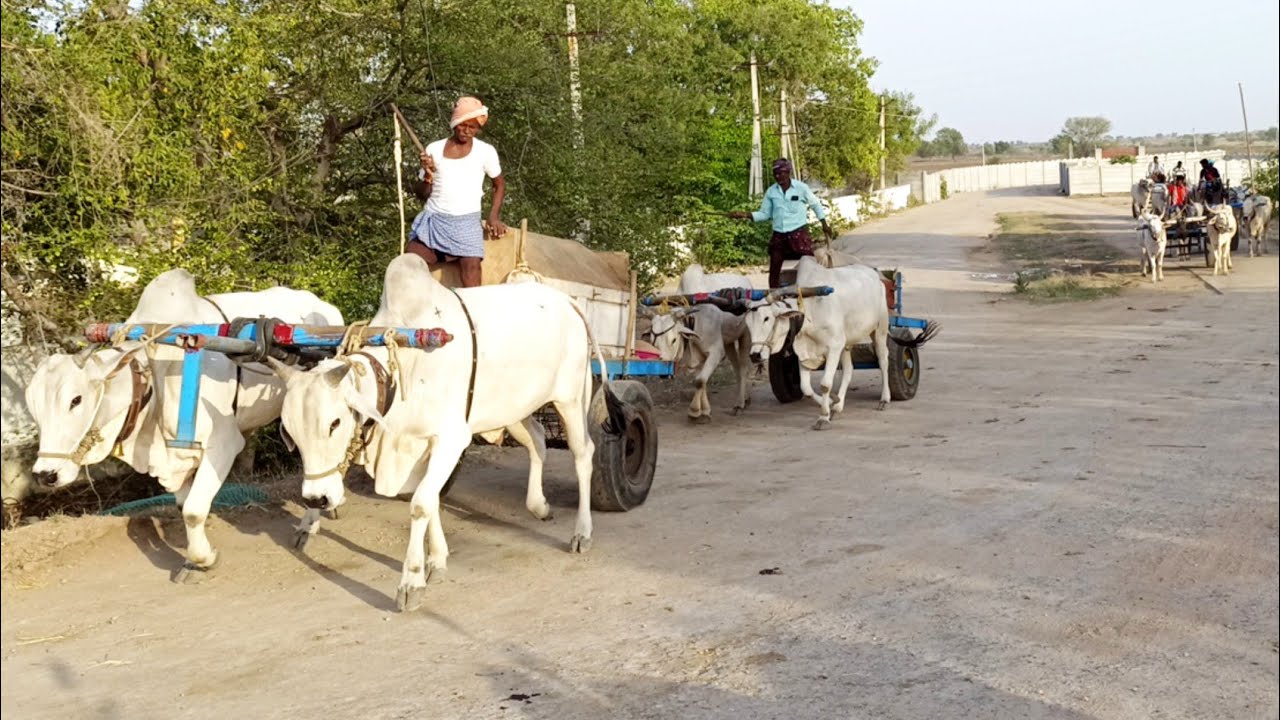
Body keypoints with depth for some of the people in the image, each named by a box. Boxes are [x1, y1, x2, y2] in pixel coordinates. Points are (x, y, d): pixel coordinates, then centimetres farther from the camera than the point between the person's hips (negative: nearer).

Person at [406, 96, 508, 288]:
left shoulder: (485, 151, 3)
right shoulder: (434, 149, 7)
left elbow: (500, 185, 18)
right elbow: (422, 194, 12)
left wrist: (494, 217, 6)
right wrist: (428, 176, -8)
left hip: (466, 222, -2)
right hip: (433, 219, 2)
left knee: (471, 265, -25)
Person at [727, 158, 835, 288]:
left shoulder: (801, 188, -4)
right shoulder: (771, 191, 3)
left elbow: (816, 205, 9)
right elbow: (764, 214, 8)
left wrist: (824, 225, 13)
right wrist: (746, 215, -7)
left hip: (799, 233, -3)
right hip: (778, 235, 3)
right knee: (774, 269, 6)